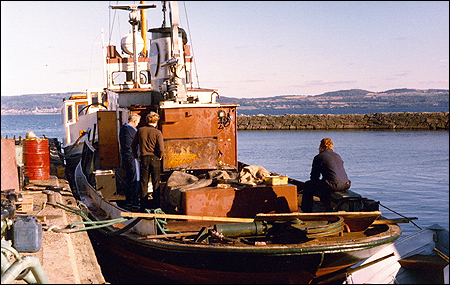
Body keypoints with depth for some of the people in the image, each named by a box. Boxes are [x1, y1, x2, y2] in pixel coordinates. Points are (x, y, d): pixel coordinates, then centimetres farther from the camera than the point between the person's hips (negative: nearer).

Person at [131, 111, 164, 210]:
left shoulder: (140, 130, 0)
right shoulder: (157, 132, -10)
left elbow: (133, 145, 6)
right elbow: (161, 149, -15)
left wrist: (136, 156, 17)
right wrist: (160, 157, 4)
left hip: (144, 158, 2)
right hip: (155, 159, -2)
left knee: (144, 182, 9)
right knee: (156, 182, 8)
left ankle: (143, 203, 11)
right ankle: (156, 203, 12)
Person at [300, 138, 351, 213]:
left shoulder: (318, 157, 2)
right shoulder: (337, 156, 21)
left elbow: (314, 177, 4)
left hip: (333, 185, -7)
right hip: (345, 185, 7)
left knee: (307, 185, 13)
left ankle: (307, 211, 19)